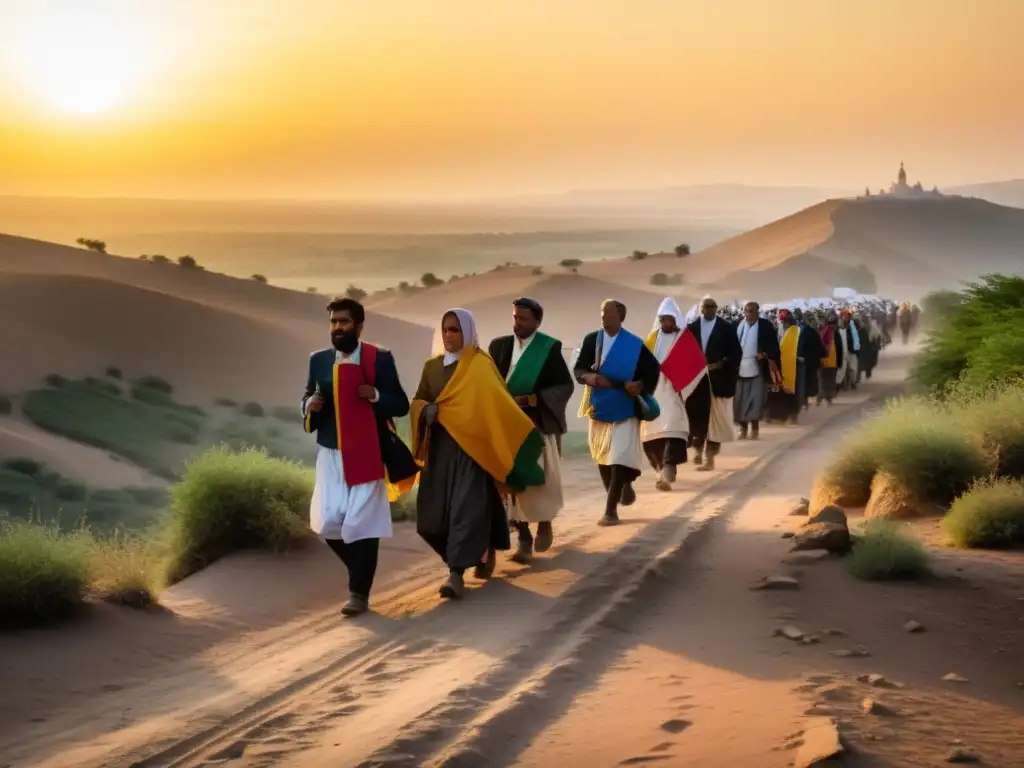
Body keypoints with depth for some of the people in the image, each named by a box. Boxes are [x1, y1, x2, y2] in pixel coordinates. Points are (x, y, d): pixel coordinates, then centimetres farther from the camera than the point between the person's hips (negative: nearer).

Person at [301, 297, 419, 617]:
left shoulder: (380, 359, -3)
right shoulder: (319, 360, 6)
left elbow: (401, 405, -1)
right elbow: (307, 399, 15)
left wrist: (376, 395, -19)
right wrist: (310, 404, -8)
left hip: (368, 454, -3)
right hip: (331, 453, 3)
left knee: (362, 522, -5)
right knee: (327, 522, -3)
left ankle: (359, 592, 5)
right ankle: (360, 568, 25)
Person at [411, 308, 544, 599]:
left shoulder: (480, 365, -5)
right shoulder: (432, 366, 11)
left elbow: (498, 402, -8)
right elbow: (417, 401, 13)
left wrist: (527, 433, -13)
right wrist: (426, 410, -10)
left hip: (470, 446, -6)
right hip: (439, 447, 6)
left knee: (466, 507, -12)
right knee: (435, 509, 5)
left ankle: (457, 574, -13)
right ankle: (483, 551, 28)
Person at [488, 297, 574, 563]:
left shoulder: (550, 348, -4)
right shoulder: (499, 346, 5)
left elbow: (566, 385, -5)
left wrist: (535, 399, -17)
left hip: (539, 424, -2)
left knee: (542, 478, 1)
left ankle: (545, 522, 29)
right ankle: (524, 539, 6)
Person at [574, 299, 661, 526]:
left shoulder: (634, 345, -7)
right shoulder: (591, 340, 1)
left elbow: (653, 369, 2)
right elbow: (578, 369, 1)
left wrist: (641, 385, -16)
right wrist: (589, 377, -20)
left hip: (624, 410, -4)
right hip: (599, 407, 4)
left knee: (619, 459, -11)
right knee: (602, 458, 13)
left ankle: (611, 509, -8)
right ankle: (624, 486, 35)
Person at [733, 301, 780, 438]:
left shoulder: (766, 325, 0)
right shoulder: (737, 325, 8)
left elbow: (773, 344, 0)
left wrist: (766, 354, -16)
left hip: (758, 368, -3)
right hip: (740, 368, 3)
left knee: (756, 399, -6)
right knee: (740, 399, 4)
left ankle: (754, 428, 0)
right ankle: (743, 428, 11)